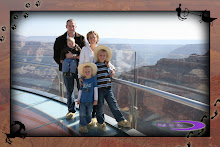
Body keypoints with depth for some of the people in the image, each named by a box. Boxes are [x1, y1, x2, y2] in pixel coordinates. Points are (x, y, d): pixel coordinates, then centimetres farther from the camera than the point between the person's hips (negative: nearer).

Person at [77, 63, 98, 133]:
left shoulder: (93, 79, -4)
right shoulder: (83, 80, 2)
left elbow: (95, 89, -5)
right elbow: (80, 90, 9)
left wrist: (95, 99, -6)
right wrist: (78, 99, 10)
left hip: (90, 101, -1)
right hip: (83, 101, 1)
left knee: (89, 113, 13)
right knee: (82, 114, 1)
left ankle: (88, 123, 32)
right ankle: (82, 125, 10)